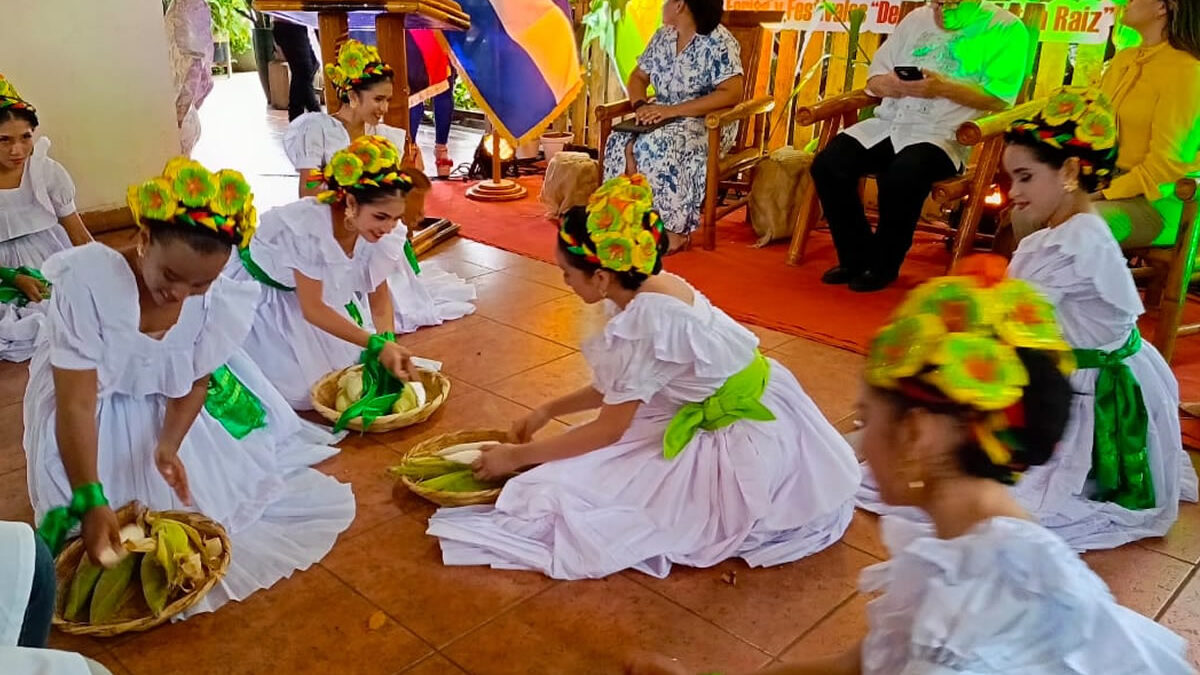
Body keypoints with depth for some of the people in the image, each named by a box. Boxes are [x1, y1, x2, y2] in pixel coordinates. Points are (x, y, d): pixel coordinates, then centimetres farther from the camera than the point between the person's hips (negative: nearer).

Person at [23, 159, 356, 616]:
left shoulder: (219, 302, -20)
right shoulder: (87, 281, -32)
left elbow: (194, 385, -6)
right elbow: (76, 404, -31)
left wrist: (169, 446, -26)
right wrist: (91, 500, -37)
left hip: (168, 418, 4)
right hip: (92, 423, -4)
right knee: (105, 535, -14)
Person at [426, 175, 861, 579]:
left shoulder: (643, 322, -26)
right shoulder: (656, 286, 0)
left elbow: (609, 429, -16)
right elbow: (618, 389, 13)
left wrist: (517, 456, -6)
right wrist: (548, 411, 16)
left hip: (737, 444, -9)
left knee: (568, 494, -12)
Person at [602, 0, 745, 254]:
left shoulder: (718, 41, -12)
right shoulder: (662, 36, 11)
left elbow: (732, 93, -22)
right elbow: (638, 77, 16)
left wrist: (672, 110, -26)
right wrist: (641, 105, -9)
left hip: (709, 123, -6)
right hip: (664, 118, 6)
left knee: (658, 147, -34)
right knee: (622, 143, -22)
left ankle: (674, 231, -24)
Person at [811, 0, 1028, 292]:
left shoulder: (1006, 29, 1)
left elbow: (1000, 100, -8)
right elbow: (874, 76, 15)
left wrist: (944, 88, -17)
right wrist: (888, 84, -8)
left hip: (943, 133, -5)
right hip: (888, 123, 6)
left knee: (901, 177, -36)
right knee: (827, 165, -18)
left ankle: (884, 265, -11)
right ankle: (857, 257, -3)